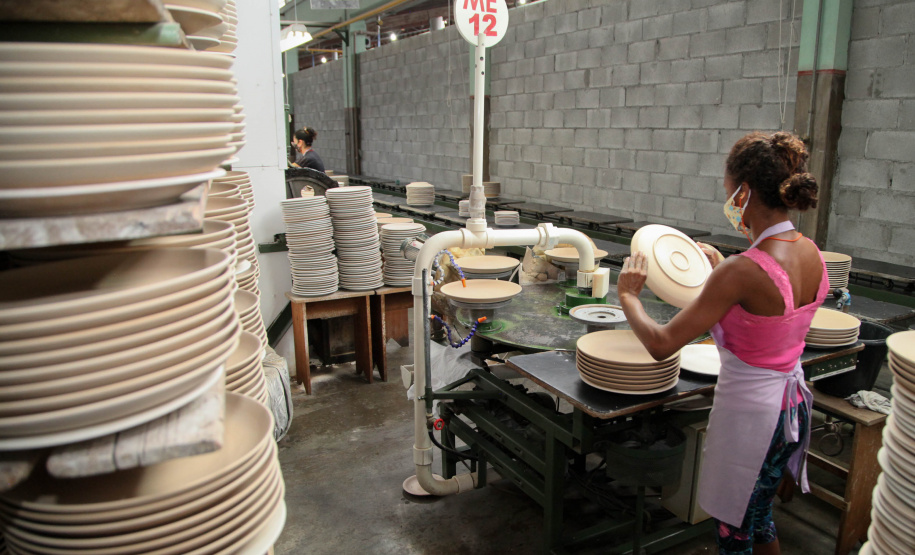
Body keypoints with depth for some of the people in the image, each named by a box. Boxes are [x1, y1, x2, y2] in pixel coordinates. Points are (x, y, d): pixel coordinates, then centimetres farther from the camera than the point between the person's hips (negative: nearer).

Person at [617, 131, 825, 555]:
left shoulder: (742, 271, -29)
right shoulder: (811, 253, -5)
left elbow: (660, 344, -26)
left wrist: (628, 295, -10)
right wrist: (721, 269, 20)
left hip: (748, 411, -8)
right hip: (791, 404, 8)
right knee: (759, 521, 29)